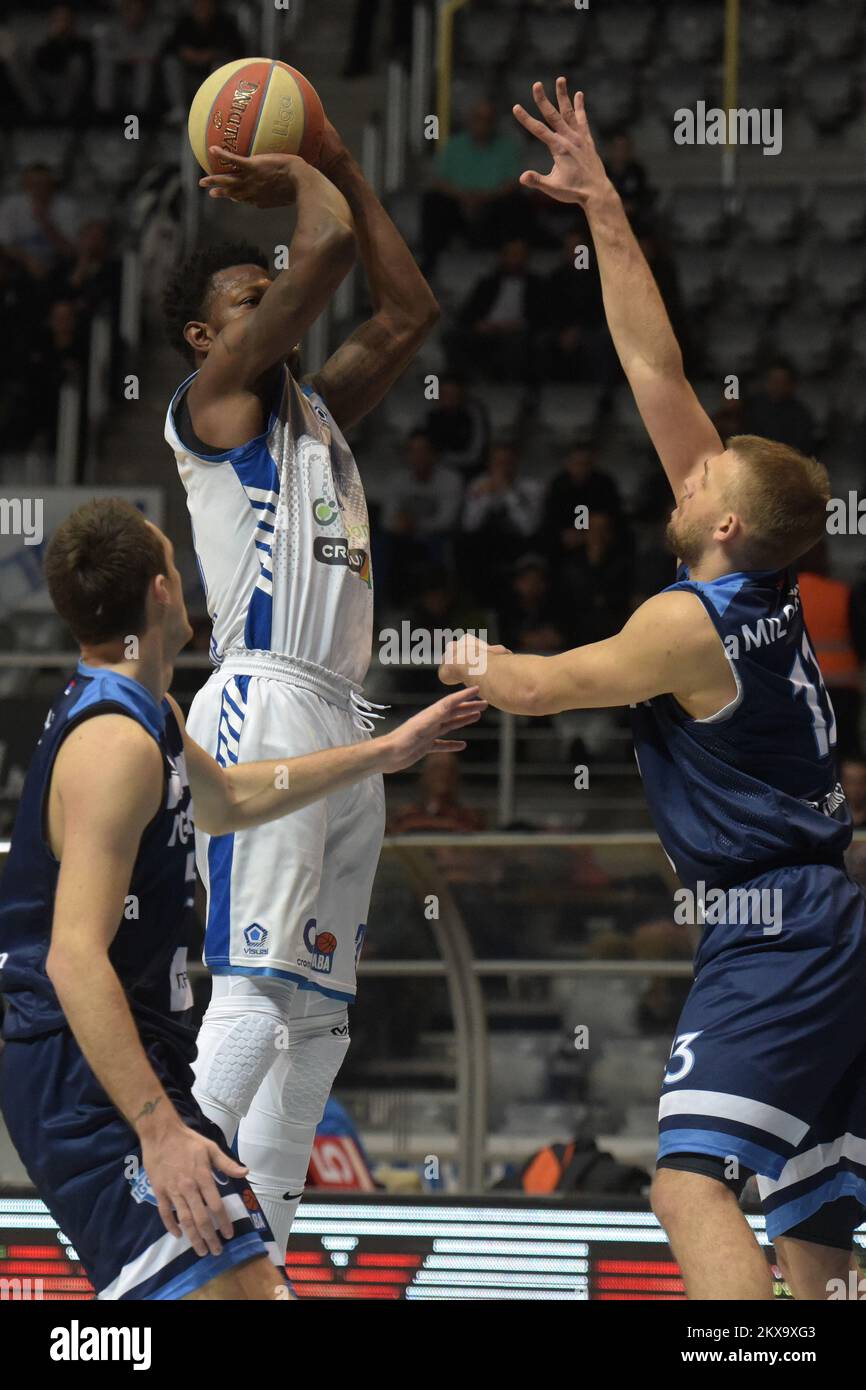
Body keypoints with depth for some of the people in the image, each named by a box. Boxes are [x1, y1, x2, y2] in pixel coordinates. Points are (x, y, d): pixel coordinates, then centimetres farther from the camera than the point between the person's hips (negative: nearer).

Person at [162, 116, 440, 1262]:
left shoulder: (316, 410, 23)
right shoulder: (212, 399, 0)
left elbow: (409, 311, 25)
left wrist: (339, 165, 23)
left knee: (319, 1014, 6)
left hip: (344, 722, 9)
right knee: (256, 993, -19)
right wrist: (300, 178, 10)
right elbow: (330, 247, -9)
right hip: (265, 706, -9)